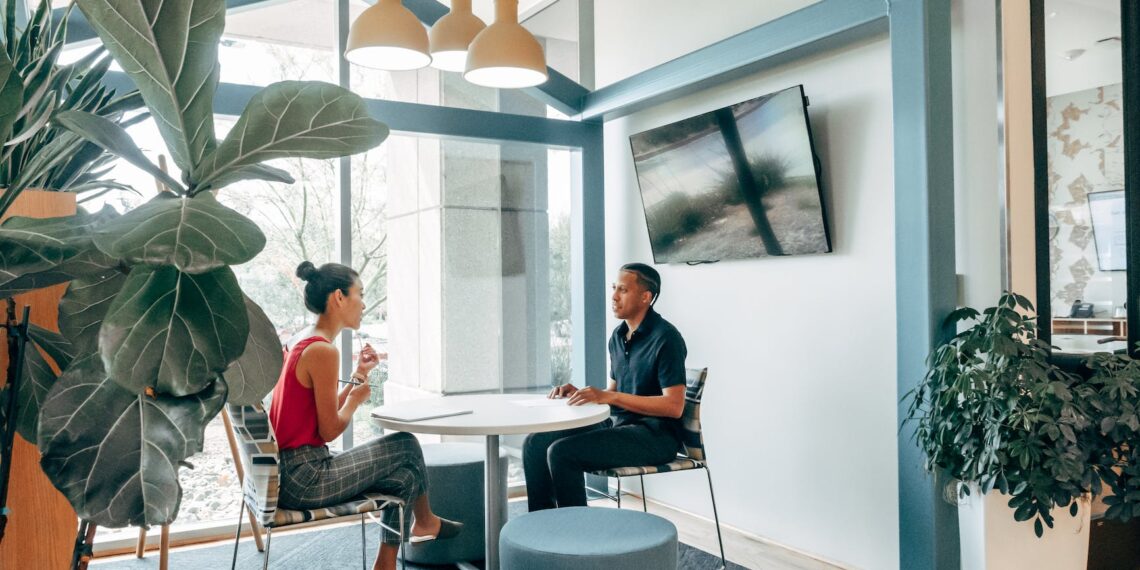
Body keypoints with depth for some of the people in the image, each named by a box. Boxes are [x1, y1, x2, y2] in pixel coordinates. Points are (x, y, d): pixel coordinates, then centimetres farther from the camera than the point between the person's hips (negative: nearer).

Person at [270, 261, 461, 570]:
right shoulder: (323, 351, -20)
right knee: (405, 445, 4)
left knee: (404, 475, 14)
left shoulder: (303, 346, 12)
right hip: (305, 479, -10)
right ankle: (425, 522, 29)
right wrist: (357, 398, 0)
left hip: (289, 472, 10)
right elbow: (329, 430, -18)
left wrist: (359, 375, 13)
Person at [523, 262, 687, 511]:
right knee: (535, 443, -3)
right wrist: (578, 393, 0)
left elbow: (674, 406, -20)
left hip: (655, 434, -9)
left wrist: (608, 397, -24)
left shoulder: (665, 338, -14)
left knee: (562, 452, -24)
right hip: (616, 424, 9)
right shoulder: (618, 336, 13)